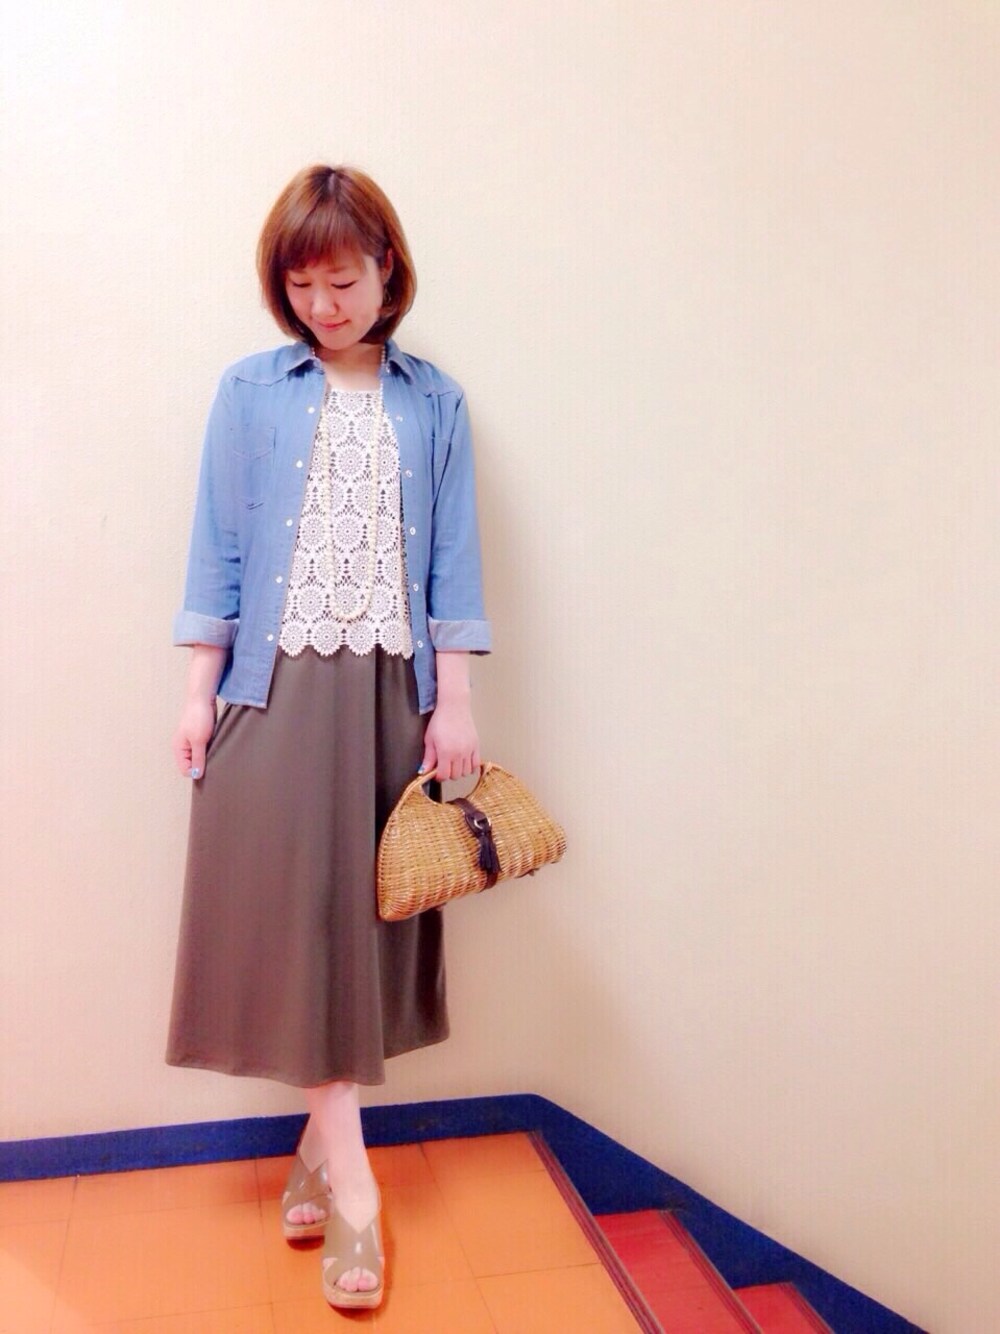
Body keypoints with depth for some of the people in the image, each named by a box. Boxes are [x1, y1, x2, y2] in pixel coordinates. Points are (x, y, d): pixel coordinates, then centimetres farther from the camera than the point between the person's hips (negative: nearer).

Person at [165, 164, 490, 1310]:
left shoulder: (434, 403, 5)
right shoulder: (251, 393, 3)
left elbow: (451, 560, 4)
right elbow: (218, 548, 4)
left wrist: (455, 701, 1)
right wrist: (199, 688, 1)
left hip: (390, 688, 1)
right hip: (277, 687, -1)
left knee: (367, 911, 6)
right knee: (295, 912, -3)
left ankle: (321, 1141, 23)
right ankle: (349, 1184, 4)